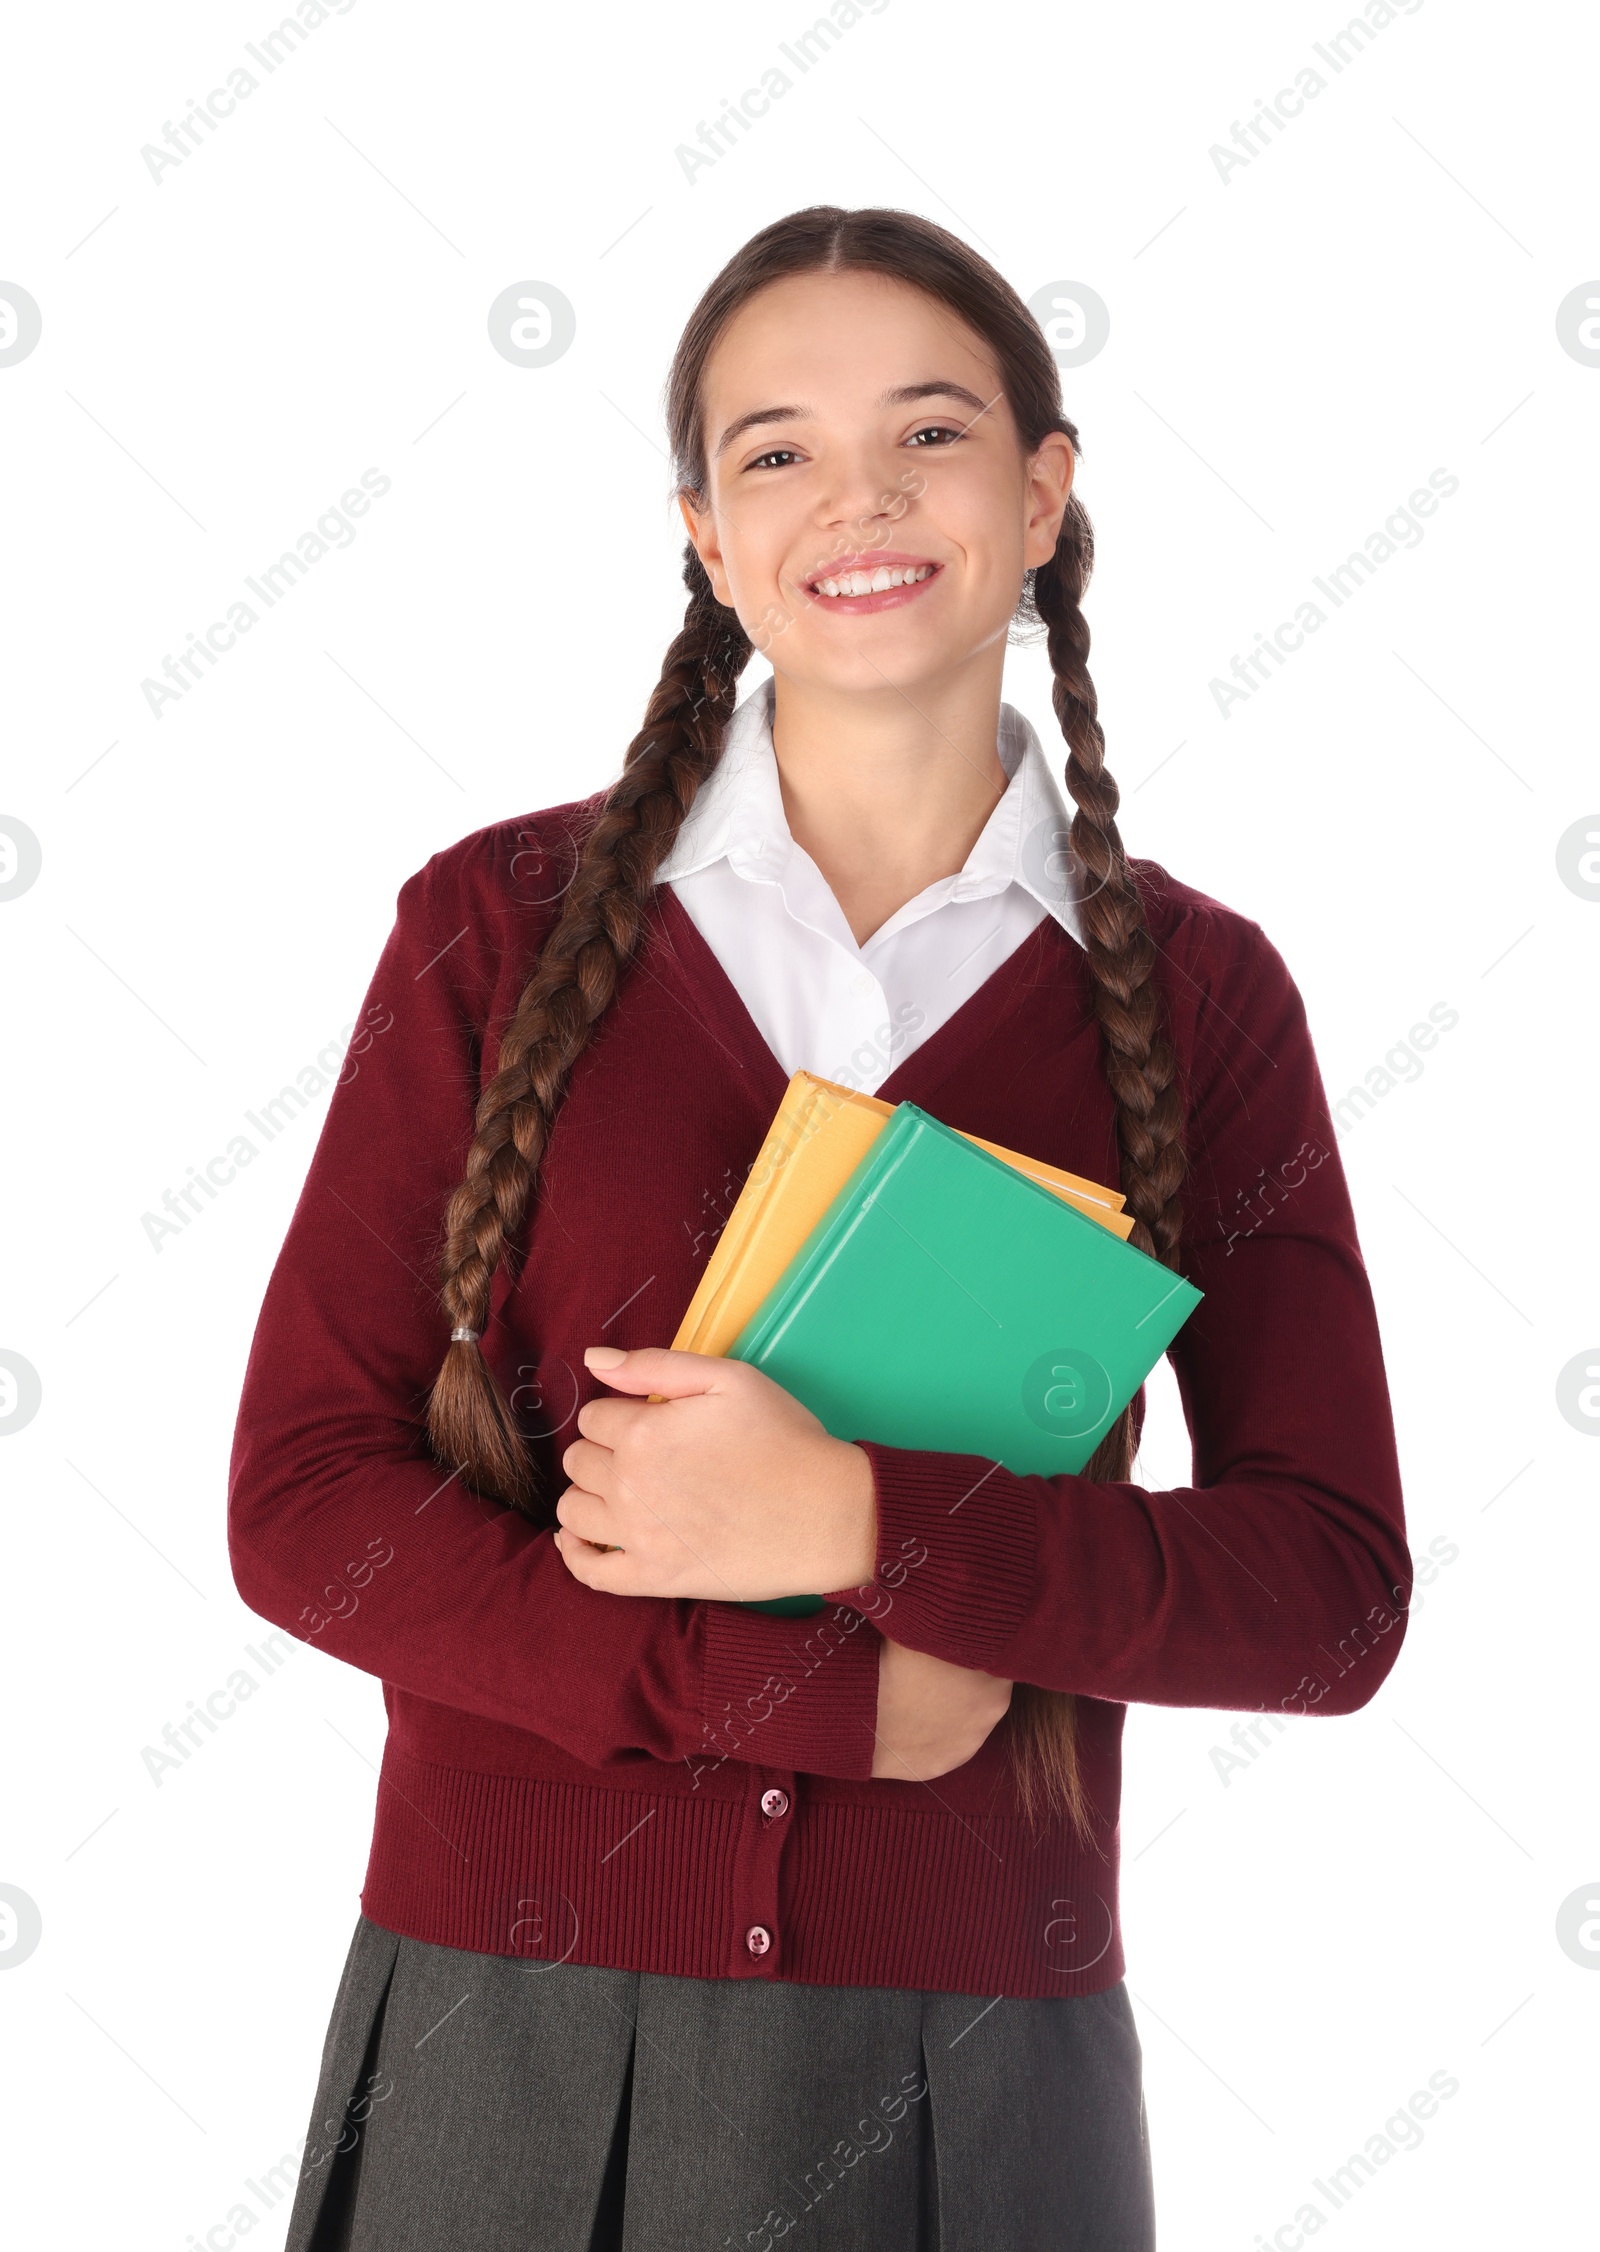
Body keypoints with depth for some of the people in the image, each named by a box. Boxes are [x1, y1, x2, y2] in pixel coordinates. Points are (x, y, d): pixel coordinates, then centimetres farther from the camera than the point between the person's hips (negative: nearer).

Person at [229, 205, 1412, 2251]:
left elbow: (1333, 1591, -4)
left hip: (966, 2068, 1)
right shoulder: (503, 924, -1)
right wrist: (814, 1691, -14)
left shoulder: (1195, 992, 0)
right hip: (507, 2027, 0)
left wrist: (866, 1527, -18)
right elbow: (302, 1502, -5)